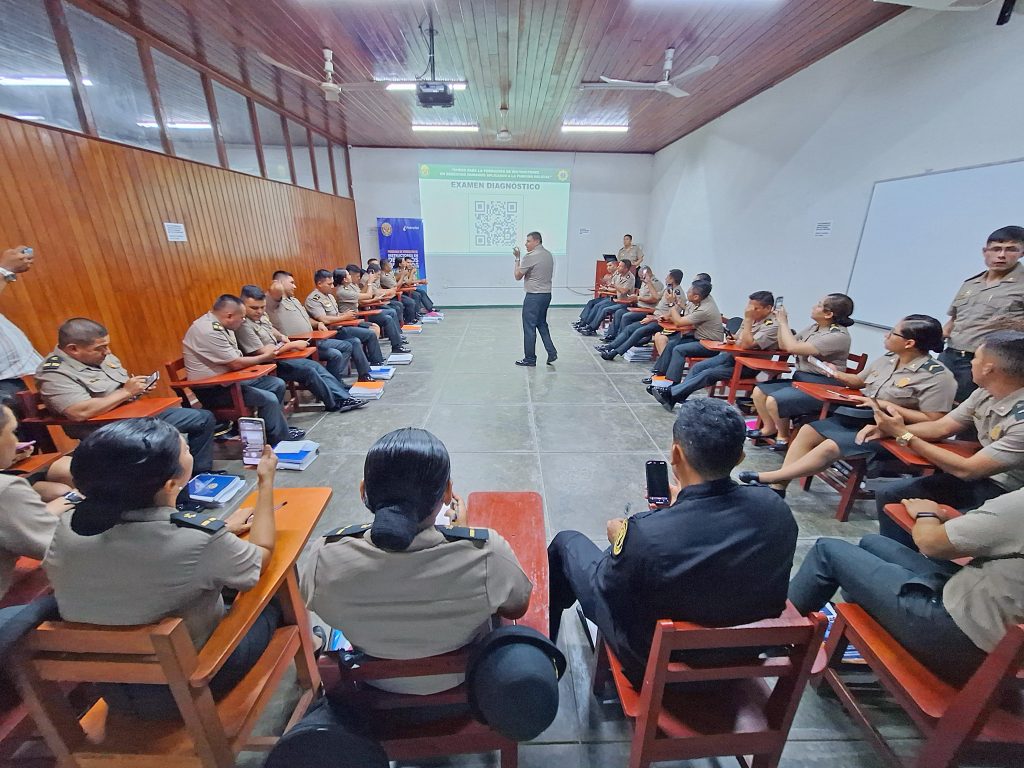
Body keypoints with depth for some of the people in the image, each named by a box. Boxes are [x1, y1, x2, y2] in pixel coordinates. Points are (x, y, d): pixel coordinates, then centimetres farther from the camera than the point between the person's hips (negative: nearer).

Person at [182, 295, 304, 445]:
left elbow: (235, 357, 9)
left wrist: (266, 353, -5)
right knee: (268, 399, -21)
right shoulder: (209, 331, -25)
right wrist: (264, 357, -9)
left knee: (277, 384, 5)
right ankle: (281, 441, -3)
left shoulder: (218, 324, 6)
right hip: (211, 389, -10)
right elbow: (236, 363, -23)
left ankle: (282, 430, 15)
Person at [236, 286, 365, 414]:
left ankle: (343, 396, -3)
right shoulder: (244, 326, -22)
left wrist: (282, 337, 5)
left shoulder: (261, 316, 4)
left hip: (279, 356, 9)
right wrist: (292, 345, -19)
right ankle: (334, 404, -4)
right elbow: (263, 352, -25)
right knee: (308, 371, -18)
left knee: (314, 365, -3)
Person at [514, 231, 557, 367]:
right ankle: (551, 352, 15)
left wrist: (517, 258, 1)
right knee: (542, 323, 19)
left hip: (534, 296, -9)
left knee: (529, 327, 0)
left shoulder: (530, 257, -15)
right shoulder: (548, 254, 11)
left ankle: (530, 359, 8)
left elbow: (517, 276, -9)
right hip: (547, 294, 9)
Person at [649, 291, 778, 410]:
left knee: (709, 374, -23)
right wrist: (732, 340, -5)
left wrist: (748, 320, -26)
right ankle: (676, 397, -14)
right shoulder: (752, 318, 6)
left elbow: (746, 345, -30)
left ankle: (670, 393, -22)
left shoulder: (772, 326, -18)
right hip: (733, 356, 8)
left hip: (750, 366, -8)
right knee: (698, 366, -10)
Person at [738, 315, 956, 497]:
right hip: (860, 418, 8)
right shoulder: (887, 359, 6)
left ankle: (767, 477, -21)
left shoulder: (937, 376, -15)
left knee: (830, 447, -26)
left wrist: (887, 405, -21)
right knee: (808, 431, -8)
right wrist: (837, 375, 1)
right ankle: (777, 486, -13)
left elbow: (933, 421, -19)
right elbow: (859, 381, 20)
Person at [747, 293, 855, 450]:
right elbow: (783, 346, 16)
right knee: (759, 391, -2)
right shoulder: (813, 328, 9)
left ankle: (784, 437, 0)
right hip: (800, 379, 9)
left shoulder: (839, 336, -18)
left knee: (773, 401, -25)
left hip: (821, 387, -9)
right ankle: (769, 428, 12)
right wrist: (781, 322, 3)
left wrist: (783, 322, -14)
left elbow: (793, 347, -25)